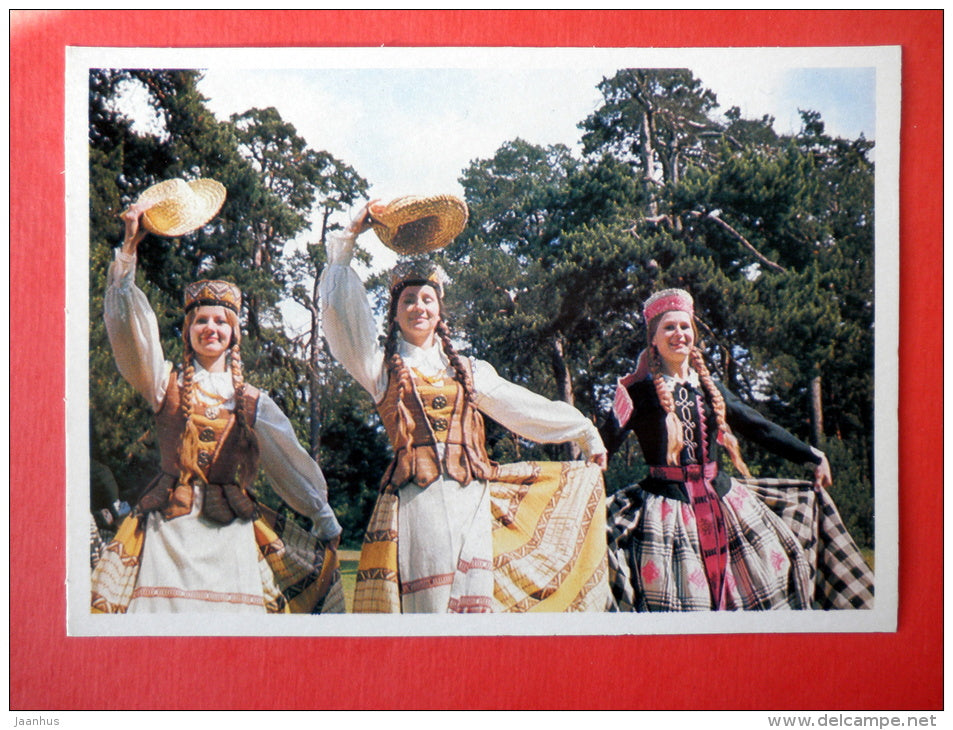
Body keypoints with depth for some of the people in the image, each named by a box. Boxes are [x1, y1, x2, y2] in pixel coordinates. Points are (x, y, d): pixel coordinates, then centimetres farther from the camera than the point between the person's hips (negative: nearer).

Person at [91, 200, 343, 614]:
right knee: (164, 618, -14)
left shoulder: (252, 401, 13)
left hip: (230, 529, 1)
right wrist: (130, 248, -11)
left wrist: (325, 518, 22)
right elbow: (130, 329, -3)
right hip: (170, 528, -1)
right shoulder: (167, 385, 9)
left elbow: (291, 462, 18)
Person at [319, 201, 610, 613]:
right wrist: (348, 240, 6)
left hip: (471, 500, 3)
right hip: (417, 498, -3)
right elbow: (340, 311, 4)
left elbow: (523, 406, 28)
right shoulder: (383, 366, 12)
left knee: (475, 601, -5)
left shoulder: (468, 371, 23)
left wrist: (585, 432, 31)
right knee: (427, 602, -11)